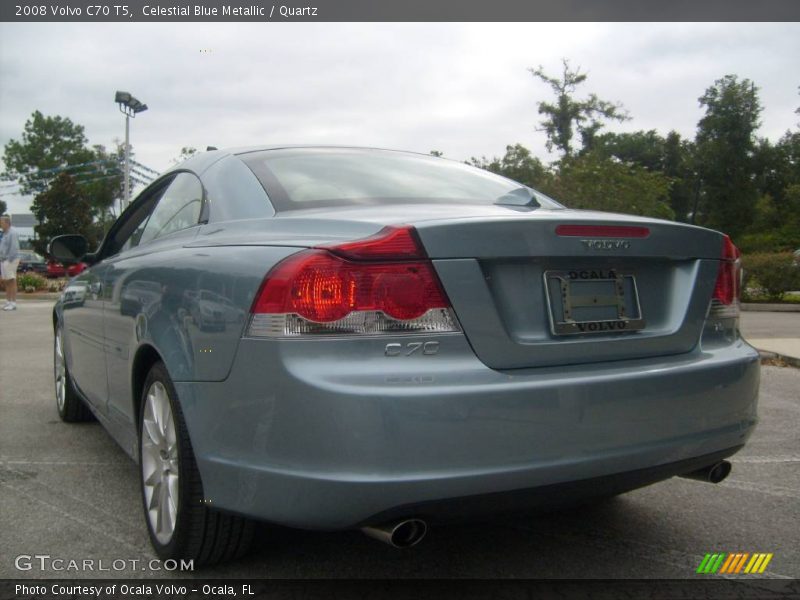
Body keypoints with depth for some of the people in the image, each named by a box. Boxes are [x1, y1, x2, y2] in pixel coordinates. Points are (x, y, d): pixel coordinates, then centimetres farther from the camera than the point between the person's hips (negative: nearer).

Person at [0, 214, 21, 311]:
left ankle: (13, 303, -3)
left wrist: (9, 260, -20)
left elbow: (14, 248, -20)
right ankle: (8, 302, 16)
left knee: (11, 282, -6)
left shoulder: (12, 233, -13)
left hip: (10, 260, -10)